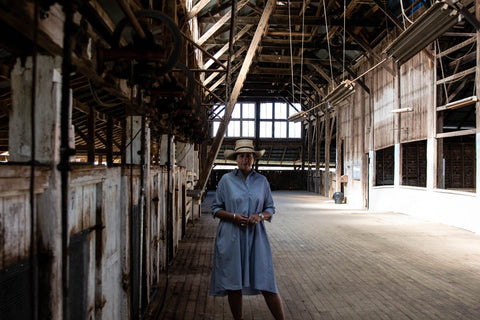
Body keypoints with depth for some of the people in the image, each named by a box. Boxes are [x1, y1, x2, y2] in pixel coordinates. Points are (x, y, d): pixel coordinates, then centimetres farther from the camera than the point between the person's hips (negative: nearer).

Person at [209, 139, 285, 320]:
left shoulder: (262, 181, 8)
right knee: (233, 284, 6)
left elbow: (270, 208, 13)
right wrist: (233, 216, -12)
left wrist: (260, 216, -9)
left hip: (255, 236, 1)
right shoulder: (226, 180, 3)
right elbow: (216, 209, 5)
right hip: (231, 237, 0)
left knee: (266, 283, -1)